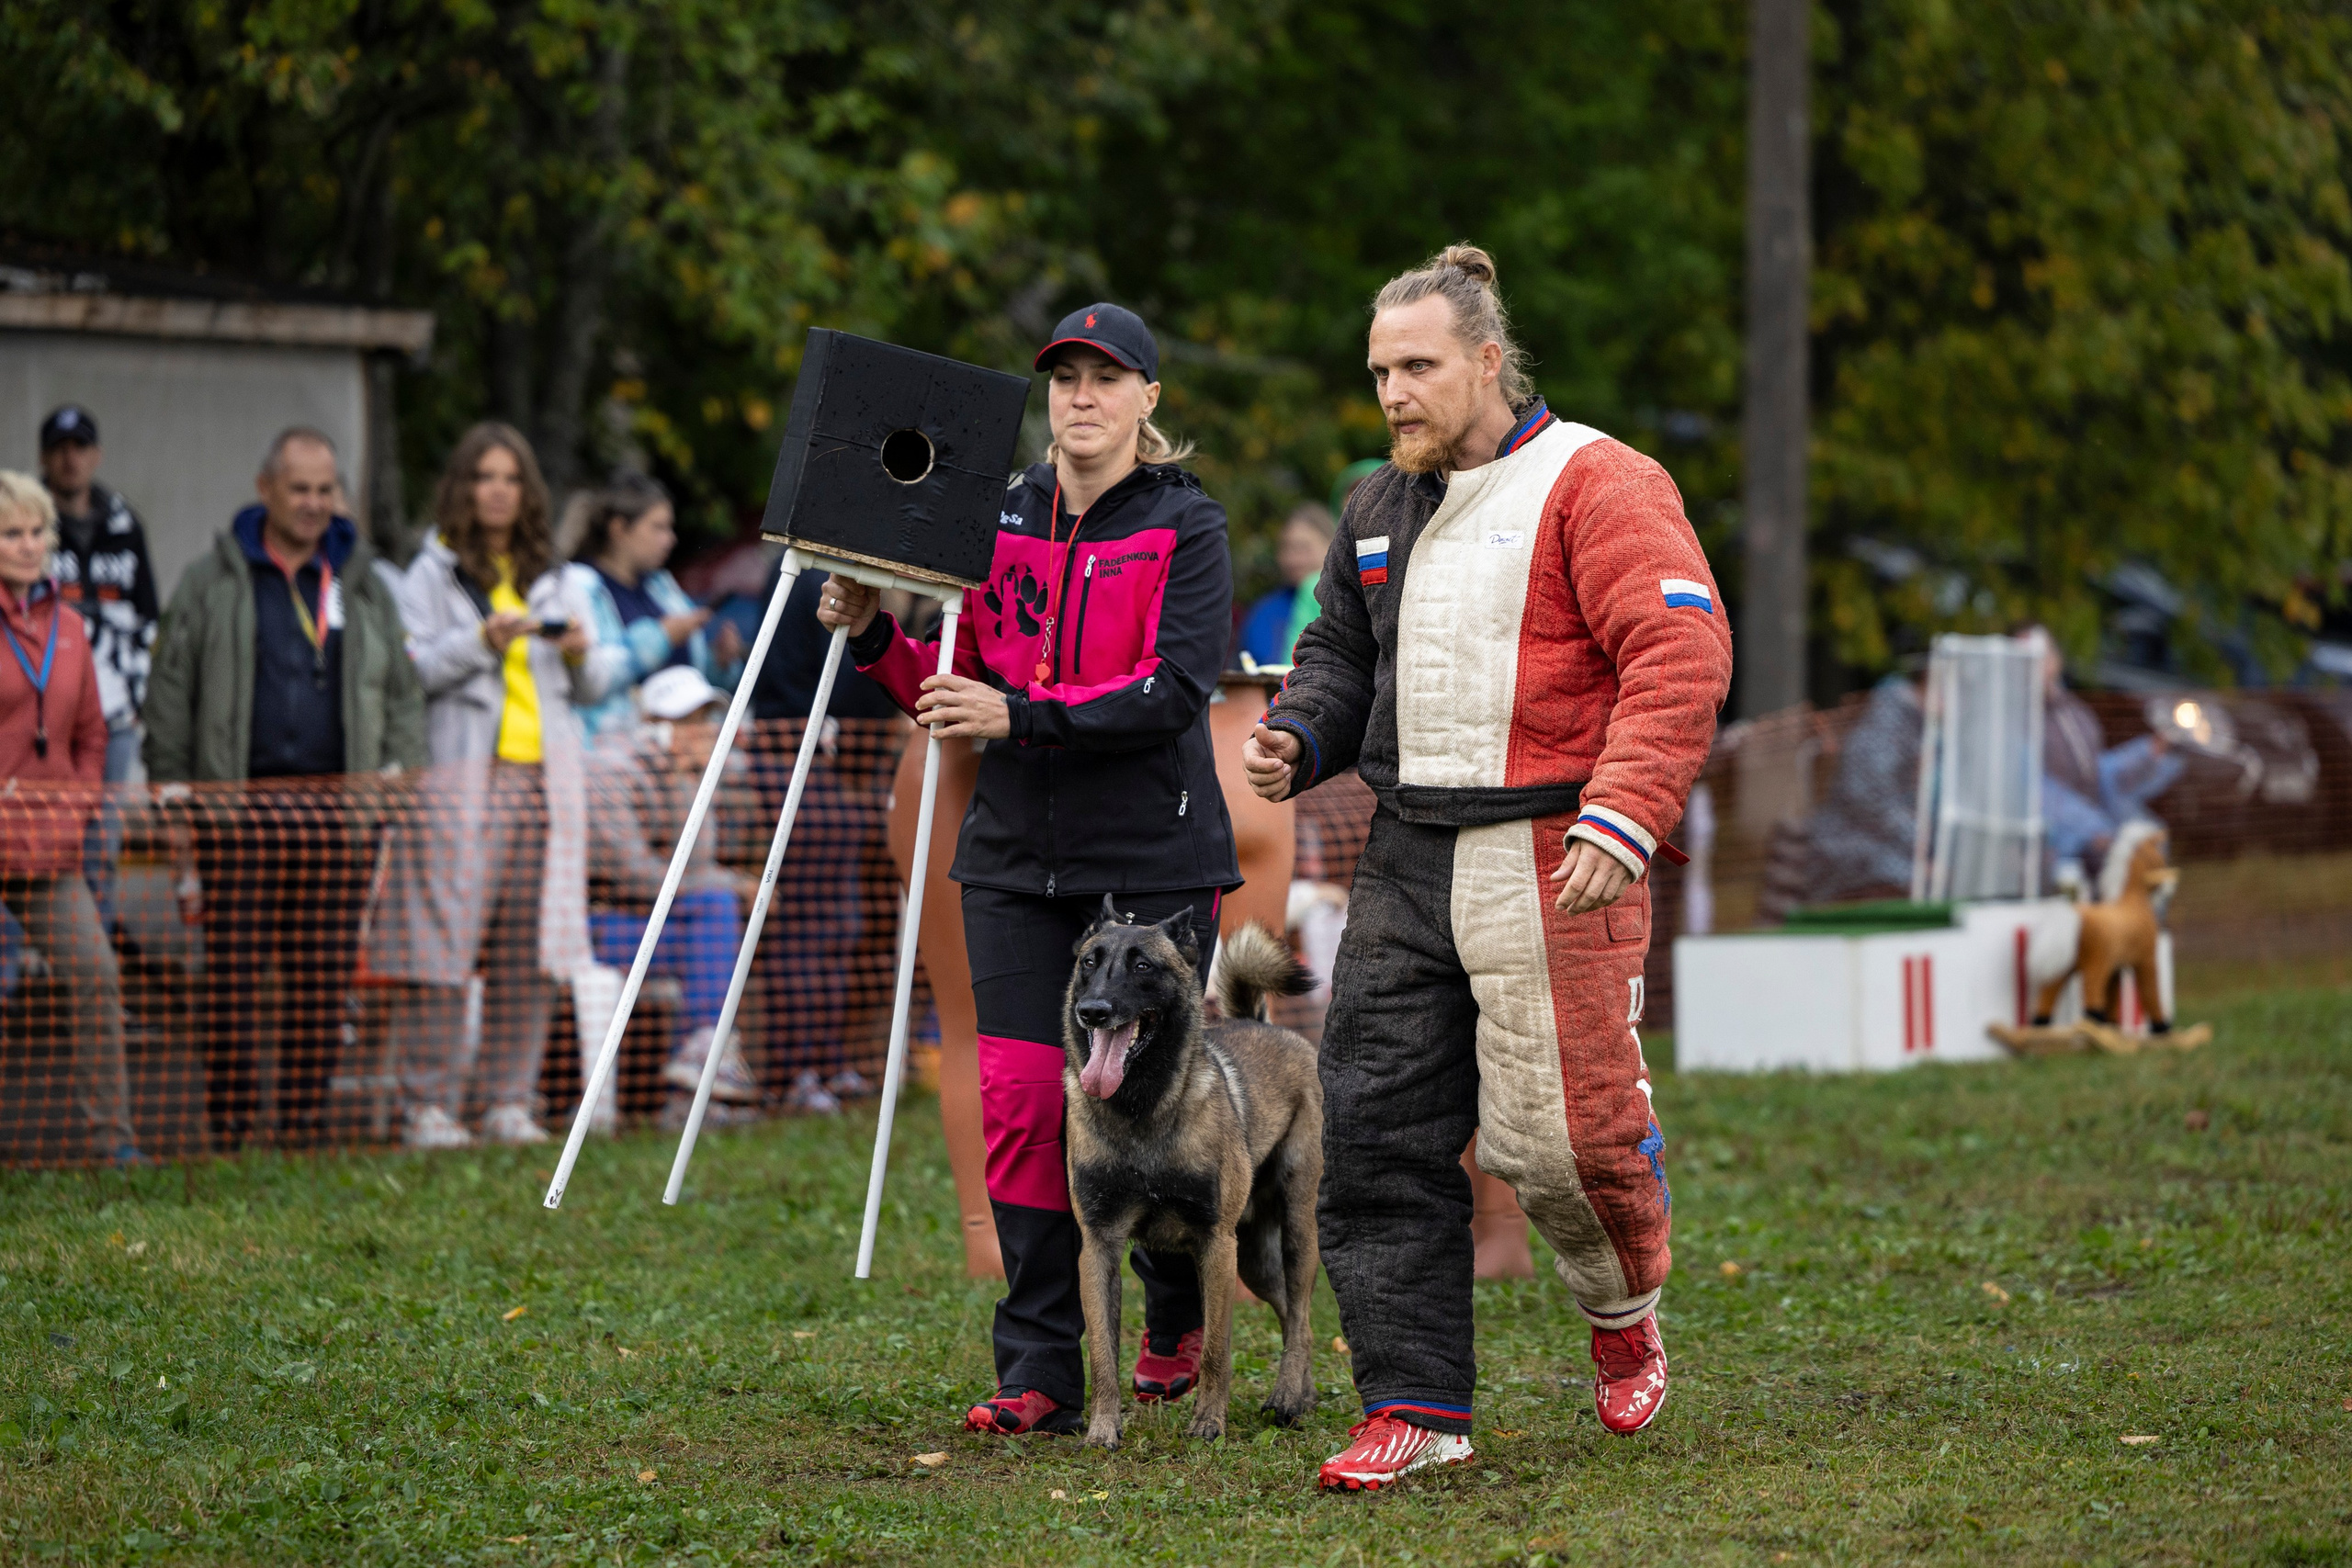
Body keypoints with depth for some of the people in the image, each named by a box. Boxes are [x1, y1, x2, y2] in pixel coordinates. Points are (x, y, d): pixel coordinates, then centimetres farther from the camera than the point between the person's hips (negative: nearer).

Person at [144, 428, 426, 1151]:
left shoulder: (362, 585, 15)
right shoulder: (210, 583, 7)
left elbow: (404, 697, 18)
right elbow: (168, 704, 7)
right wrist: (175, 804, -1)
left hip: (337, 807, 2)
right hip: (236, 806, -2)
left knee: (324, 977, 1)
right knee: (232, 975, -4)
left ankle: (307, 1127, 7)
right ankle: (229, 1129, -1)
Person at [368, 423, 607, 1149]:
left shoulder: (553, 578, 19)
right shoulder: (433, 573, 6)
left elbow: (592, 691, 18)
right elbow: (409, 671, -6)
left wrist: (580, 656, -3)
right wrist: (482, 641, -16)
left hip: (545, 780, 4)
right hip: (460, 780, -4)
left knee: (531, 950, 1)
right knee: (442, 940, -9)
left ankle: (511, 1100, 8)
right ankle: (430, 1104, -4)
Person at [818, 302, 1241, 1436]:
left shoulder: (1185, 526, -2)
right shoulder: (999, 521, 11)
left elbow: (1175, 690, -15)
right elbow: (950, 686, 15)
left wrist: (1023, 715, -24)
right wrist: (875, 640, -5)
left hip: (1151, 860, -4)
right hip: (1018, 859, 4)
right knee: (1021, 1099, -5)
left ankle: (1180, 1315, 29)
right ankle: (1042, 1374, 0)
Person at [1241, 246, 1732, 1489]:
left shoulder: (1595, 485, -7)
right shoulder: (1381, 511, 17)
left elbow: (1681, 657, -16)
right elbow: (1343, 653, 28)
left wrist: (1624, 814, -26)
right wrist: (1297, 738, 6)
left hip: (1552, 864, -7)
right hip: (1407, 862, 7)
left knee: (1556, 1130, -6)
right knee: (1376, 1132, -1)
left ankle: (1623, 1309, 26)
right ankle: (1415, 1407, 5)